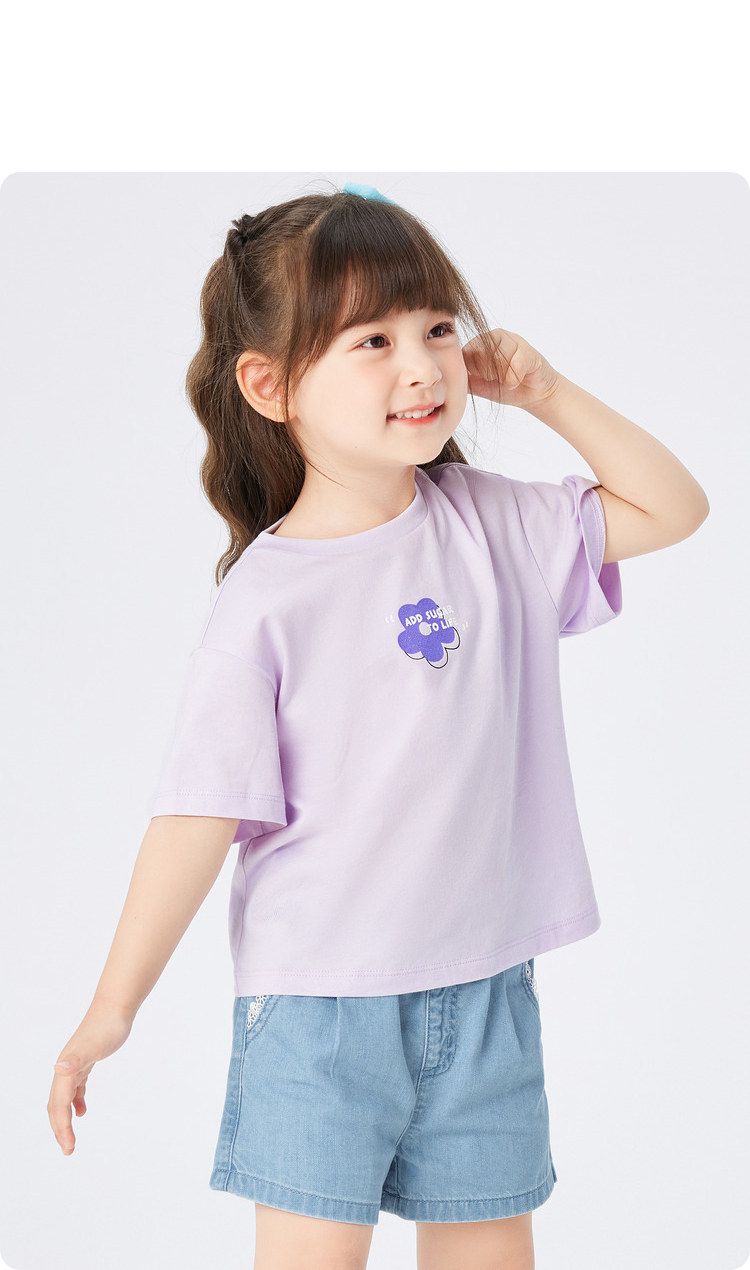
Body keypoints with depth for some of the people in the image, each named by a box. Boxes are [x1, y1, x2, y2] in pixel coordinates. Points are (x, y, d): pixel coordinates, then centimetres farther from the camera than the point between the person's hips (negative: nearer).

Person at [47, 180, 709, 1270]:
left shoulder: (494, 524, 0)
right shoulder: (264, 600, -13)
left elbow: (673, 507, 8)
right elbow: (204, 812, -12)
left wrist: (546, 393, -1)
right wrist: (115, 1005, -10)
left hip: (485, 984, 4)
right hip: (318, 996, -4)